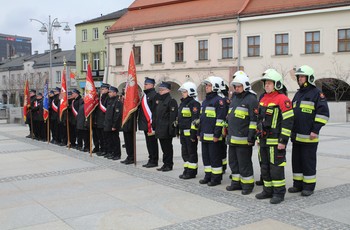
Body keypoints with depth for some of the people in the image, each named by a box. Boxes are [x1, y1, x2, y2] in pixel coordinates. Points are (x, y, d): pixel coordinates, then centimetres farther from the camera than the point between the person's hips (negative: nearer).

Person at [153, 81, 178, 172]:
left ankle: (169, 165, 8)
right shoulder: (159, 100, 17)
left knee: (167, 147, 0)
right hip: (160, 129, 8)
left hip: (166, 129, -8)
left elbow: (173, 116, -16)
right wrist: (154, 125, 17)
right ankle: (165, 164, 21)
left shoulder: (171, 101, -10)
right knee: (163, 147, 13)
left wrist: (171, 129, -20)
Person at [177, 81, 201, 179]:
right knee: (185, 153, 15)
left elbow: (195, 119, -19)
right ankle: (187, 170, 24)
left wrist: (193, 134, -23)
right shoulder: (183, 103, 17)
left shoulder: (193, 103, -14)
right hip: (183, 133, 10)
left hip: (189, 133, -10)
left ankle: (192, 172, 7)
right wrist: (178, 131, 21)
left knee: (192, 152, 0)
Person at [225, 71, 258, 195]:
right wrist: (228, 133, 22)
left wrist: (251, 137, -18)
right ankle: (236, 182, 27)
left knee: (244, 163, -2)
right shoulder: (234, 98, 17)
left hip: (243, 139, -9)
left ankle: (247, 184, 11)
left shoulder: (251, 99, -9)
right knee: (233, 162, 15)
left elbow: (254, 119, -14)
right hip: (232, 138, 9)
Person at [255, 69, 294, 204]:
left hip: (275, 141, -8)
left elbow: (288, 121, -15)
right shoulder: (263, 99, 15)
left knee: (276, 168, -3)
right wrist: (259, 137, 20)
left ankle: (279, 193, 7)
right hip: (264, 141, 8)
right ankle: (268, 190, 25)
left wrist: (283, 141, -17)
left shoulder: (282, 99, -11)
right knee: (264, 167, 13)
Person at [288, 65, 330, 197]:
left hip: (309, 137, -8)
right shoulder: (298, 94, 18)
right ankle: (298, 184, 22)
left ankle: (309, 186, 9)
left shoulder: (317, 93, -6)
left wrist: (315, 130, -16)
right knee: (296, 160, 12)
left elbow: (323, 113, -11)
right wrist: (292, 131, 19)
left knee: (308, 161, 0)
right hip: (296, 136, 8)